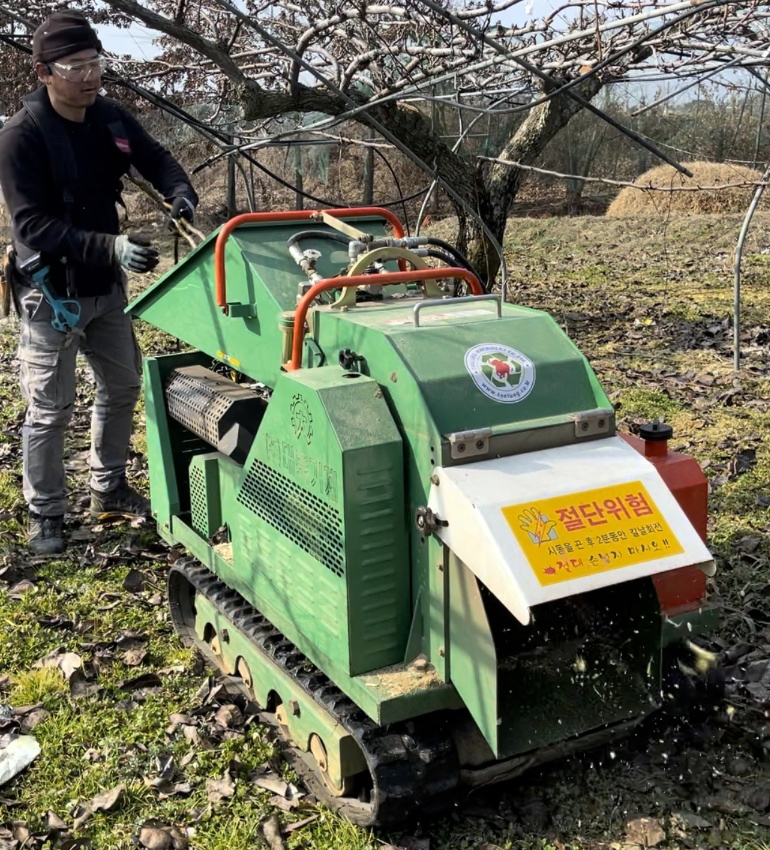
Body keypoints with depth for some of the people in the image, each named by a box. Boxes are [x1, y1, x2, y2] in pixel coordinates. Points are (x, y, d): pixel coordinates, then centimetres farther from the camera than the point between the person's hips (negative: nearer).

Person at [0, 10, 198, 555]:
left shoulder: (111, 119, -1)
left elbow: (157, 160, 13)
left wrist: (181, 195, -11)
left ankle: (109, 490, 35)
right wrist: (112, 247, -36)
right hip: (52, 292, -7)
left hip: (105, 286, 7)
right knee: (51, 408, 0)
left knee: (123, 385, 17)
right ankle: (46, 515, 17)